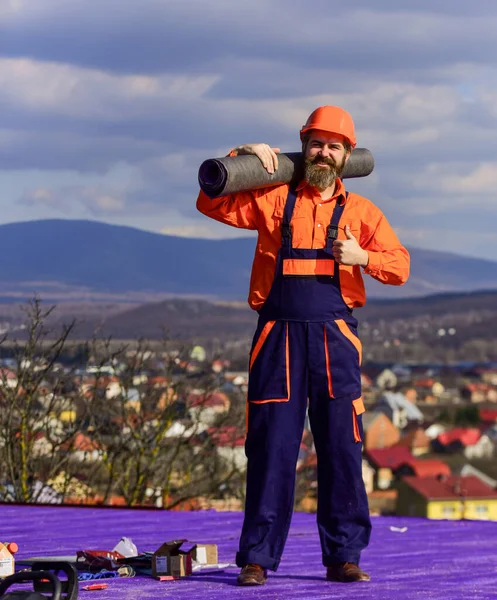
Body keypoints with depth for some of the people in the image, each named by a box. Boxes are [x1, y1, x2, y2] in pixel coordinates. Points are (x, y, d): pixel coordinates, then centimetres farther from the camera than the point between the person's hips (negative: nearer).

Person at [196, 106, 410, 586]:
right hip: (278, 335, -1)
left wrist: (363, 257, -13)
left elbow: (399, 266, 6)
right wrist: (241, 158, -3)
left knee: (341, 448, -1)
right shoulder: (271, 198, 12)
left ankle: (343, 556, 5)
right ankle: (257, 557, 2)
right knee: (270, 448, -3)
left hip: (334, 337, 1)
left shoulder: (360, 210, 14)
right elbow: (212, 204, 7)